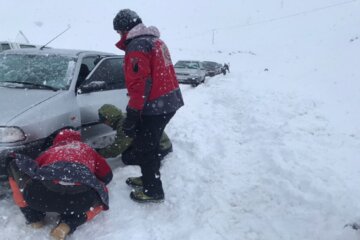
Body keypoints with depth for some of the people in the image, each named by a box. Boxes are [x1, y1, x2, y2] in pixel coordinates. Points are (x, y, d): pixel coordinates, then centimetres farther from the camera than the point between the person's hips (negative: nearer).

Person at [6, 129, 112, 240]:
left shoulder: (50, 151, 35)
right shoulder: (88, 150, 36)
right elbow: (107, 175, 40)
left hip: (41, 196, 1)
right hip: (82, 198, 0)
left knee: (15, 165, 29)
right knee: (100, 196, 36)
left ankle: (35, 219, 24)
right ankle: (68, 224, 10)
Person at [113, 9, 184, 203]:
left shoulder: (136, 46, -15)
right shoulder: (155, 41, 16)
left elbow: (140, 84, -23)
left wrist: (132, 115, -18)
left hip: (155, 106, -10)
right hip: (169, 101, 10)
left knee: (143, 147, 3)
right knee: (149, 144, 23)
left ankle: (153, 191, 14)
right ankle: (149, 179, 38)